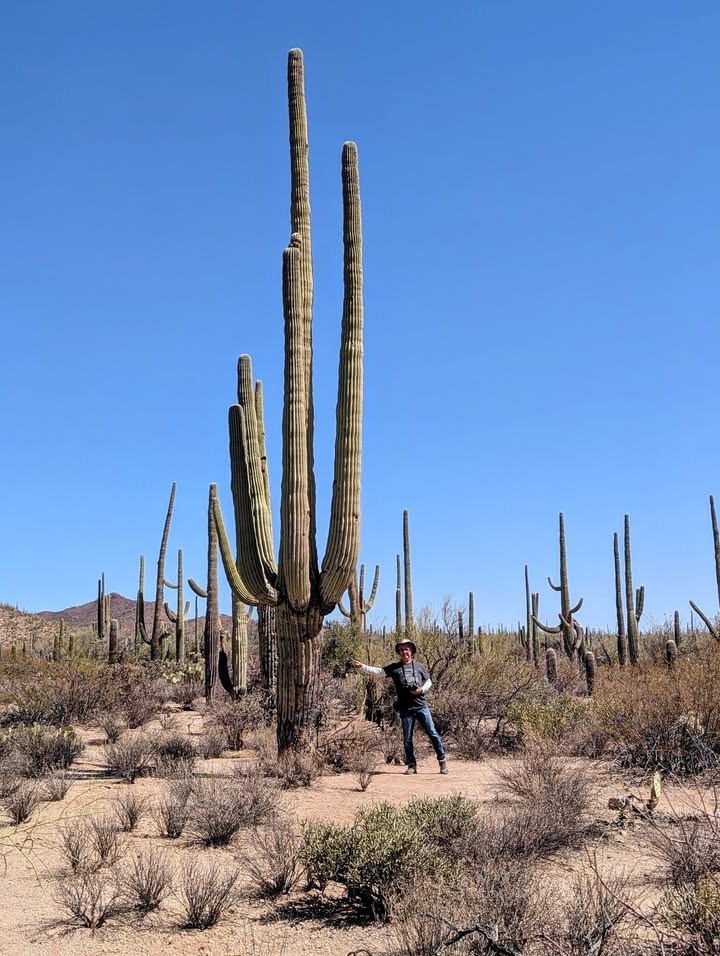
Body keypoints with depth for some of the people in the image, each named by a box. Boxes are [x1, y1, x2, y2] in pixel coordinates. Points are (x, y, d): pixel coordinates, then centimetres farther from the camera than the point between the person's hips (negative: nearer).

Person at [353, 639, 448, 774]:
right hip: (406, 709, 1)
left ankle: (442, 760, 11)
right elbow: (378, 670, -3)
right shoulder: (394, 667, 5)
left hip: (421, 706, 0)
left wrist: (422, 689, -8)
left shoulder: (419, 666, 7)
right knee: (407, 739, 5)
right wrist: (362, 666, -17)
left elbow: (428, 682, 13)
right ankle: (411, 765, 16)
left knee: (432, 733, -1)